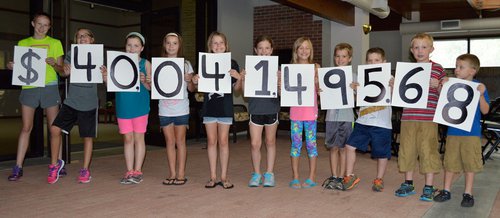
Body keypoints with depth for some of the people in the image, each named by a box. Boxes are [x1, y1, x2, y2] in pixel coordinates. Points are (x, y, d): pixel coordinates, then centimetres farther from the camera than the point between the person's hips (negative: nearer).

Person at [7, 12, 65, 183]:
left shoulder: (55, 43, 10)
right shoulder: (23, 43, 15)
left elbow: (61, 70, 7)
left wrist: (54, 64, -14)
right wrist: (12, 66, -5)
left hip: (49, 87, -1)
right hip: (28, 87, 1)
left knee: (54, 128, -1)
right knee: (26, 127, 0)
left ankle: (55, 165, 7)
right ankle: (18, 167, 5)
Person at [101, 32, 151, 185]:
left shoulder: (145, 63, -1)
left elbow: (149, 87, -3)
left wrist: (144, 81, -23)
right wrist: (106, 77, -14)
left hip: (140, 105, -2)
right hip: (123, 105, 3)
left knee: (138, 138, 4)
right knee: (127, 139, 8)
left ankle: (137, 171, 13)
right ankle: (129, 171, 16)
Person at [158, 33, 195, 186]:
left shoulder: (185, 64, 3)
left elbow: (192, 89, 3)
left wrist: (189, 81, -16)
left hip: (181, 108, -2)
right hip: (164, 108, 2)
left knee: (180, 141, 2)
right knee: (169, 141, 7)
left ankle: (181, 174, 10)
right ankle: (172, 174, 15)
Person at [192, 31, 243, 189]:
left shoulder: (232, 64, 2)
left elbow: (237, 88, 3)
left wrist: (239, 78, -15)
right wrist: (195, 81, -9)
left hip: (225, 107, -2)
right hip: (209, 106, 2)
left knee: (223, 141, 3)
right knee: (211, 141, 6)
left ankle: (224, 177, 13)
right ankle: (213, 177, 15)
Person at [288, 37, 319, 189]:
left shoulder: (315, 67, 5)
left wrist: (316, 82, -16)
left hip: (310, 110, -1)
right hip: (295, 111, 1)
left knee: (311, 143, 4)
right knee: (296, 144, 5)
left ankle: (312, 178, 14)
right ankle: (295, 178, 14)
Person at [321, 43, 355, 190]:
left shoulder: (352, 77, 3)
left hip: (346, 116, -2)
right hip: (331, 115, 2)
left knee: (343, 148, 4)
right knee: (333, 147, 7)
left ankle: (341, 178, 14)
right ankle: (333, 177, 17)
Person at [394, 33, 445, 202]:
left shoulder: (437, 68, 3)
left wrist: (437, 86, -14)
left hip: (428, 118, -3)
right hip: (408, 117, 3)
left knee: (428, 151, 1)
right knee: (407, 150, 9)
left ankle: (429, 187, 13)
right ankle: (408, 184, 24)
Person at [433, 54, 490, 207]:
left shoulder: (478, 87, -5)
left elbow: (485, 110, -7)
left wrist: (481, 95, -23)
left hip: (471, 132, -3)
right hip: (453, 131, 3)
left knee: (470, 163, 7)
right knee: (449, 161, 11)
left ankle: (468, 194, 21)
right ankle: (446, 191, 23)